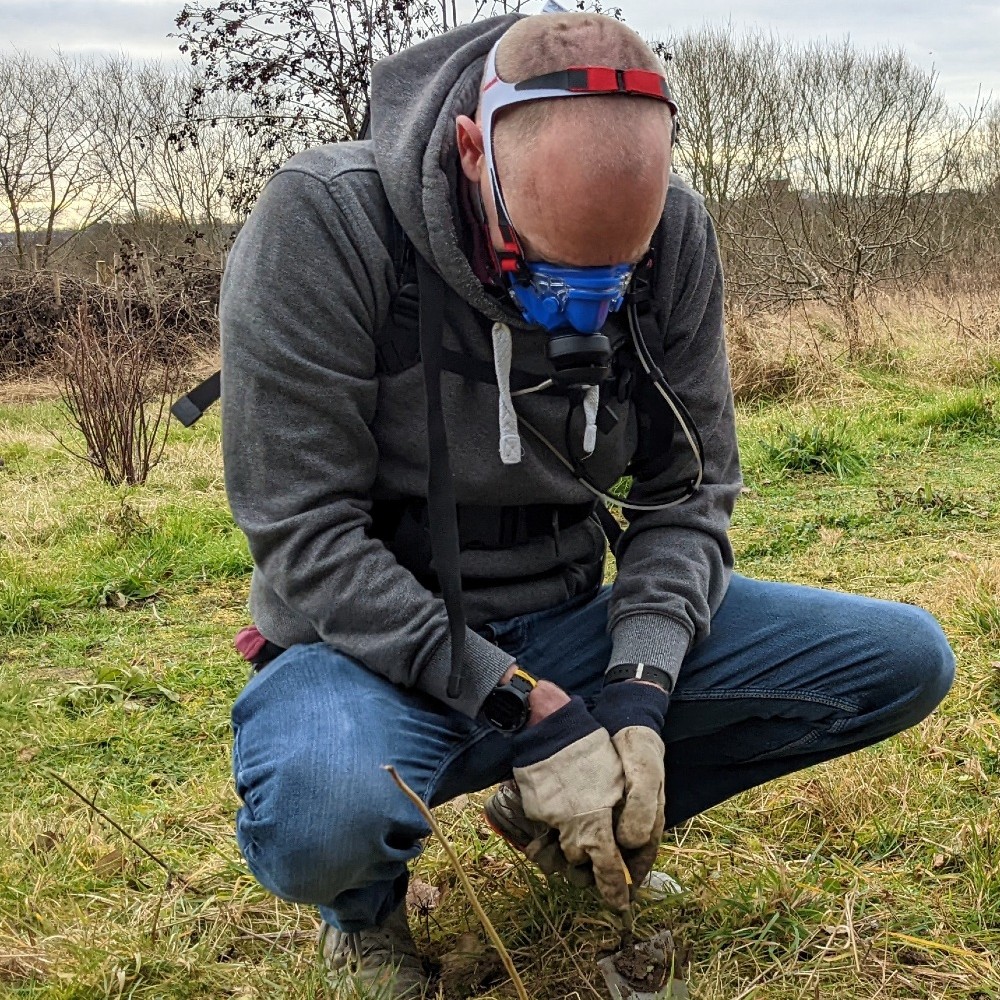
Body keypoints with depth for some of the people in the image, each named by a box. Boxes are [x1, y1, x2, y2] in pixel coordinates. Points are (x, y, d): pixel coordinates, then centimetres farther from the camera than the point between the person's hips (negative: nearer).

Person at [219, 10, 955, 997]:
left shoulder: (674, 235, -6)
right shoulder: (324, 222, -21)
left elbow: (689, 492, -2)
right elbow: (306, 537, -21)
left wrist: (640, 689, -18)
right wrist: (521, 707, -24)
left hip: (567, 626, 5)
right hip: (380, 646, -4)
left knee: (908, 660, -6)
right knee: (321, 815, -40)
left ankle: (582, 819, 11)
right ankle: (367, 903, 1)